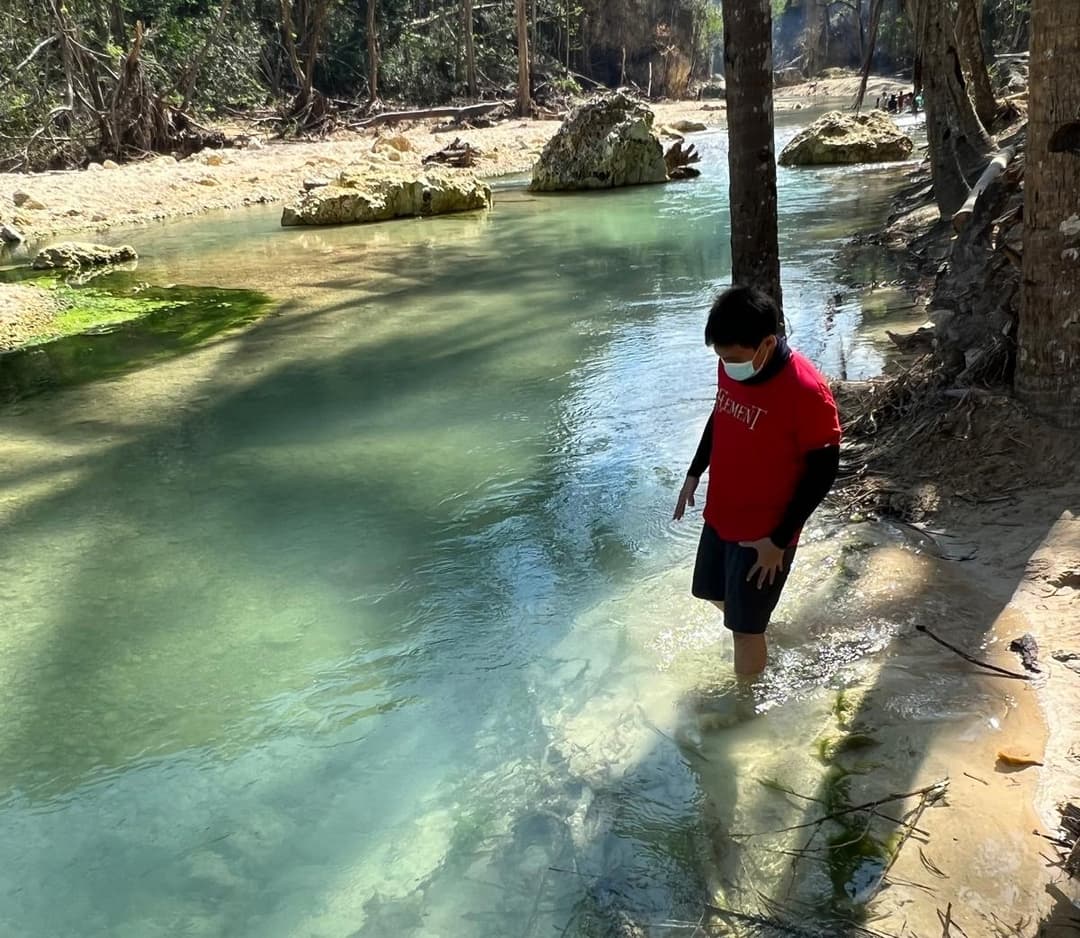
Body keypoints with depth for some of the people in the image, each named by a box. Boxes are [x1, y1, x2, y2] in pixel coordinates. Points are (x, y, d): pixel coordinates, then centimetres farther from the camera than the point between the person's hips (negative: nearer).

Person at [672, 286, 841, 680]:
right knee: (715, 592, 26)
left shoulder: (806, 392, -28)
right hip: (720, 514, 7)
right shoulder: (731, 367, -7)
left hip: (764, 530, -7)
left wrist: (779, 539, -18)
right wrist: (694, 474, 13)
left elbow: (822, 473, -20)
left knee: (744, 626, 5)